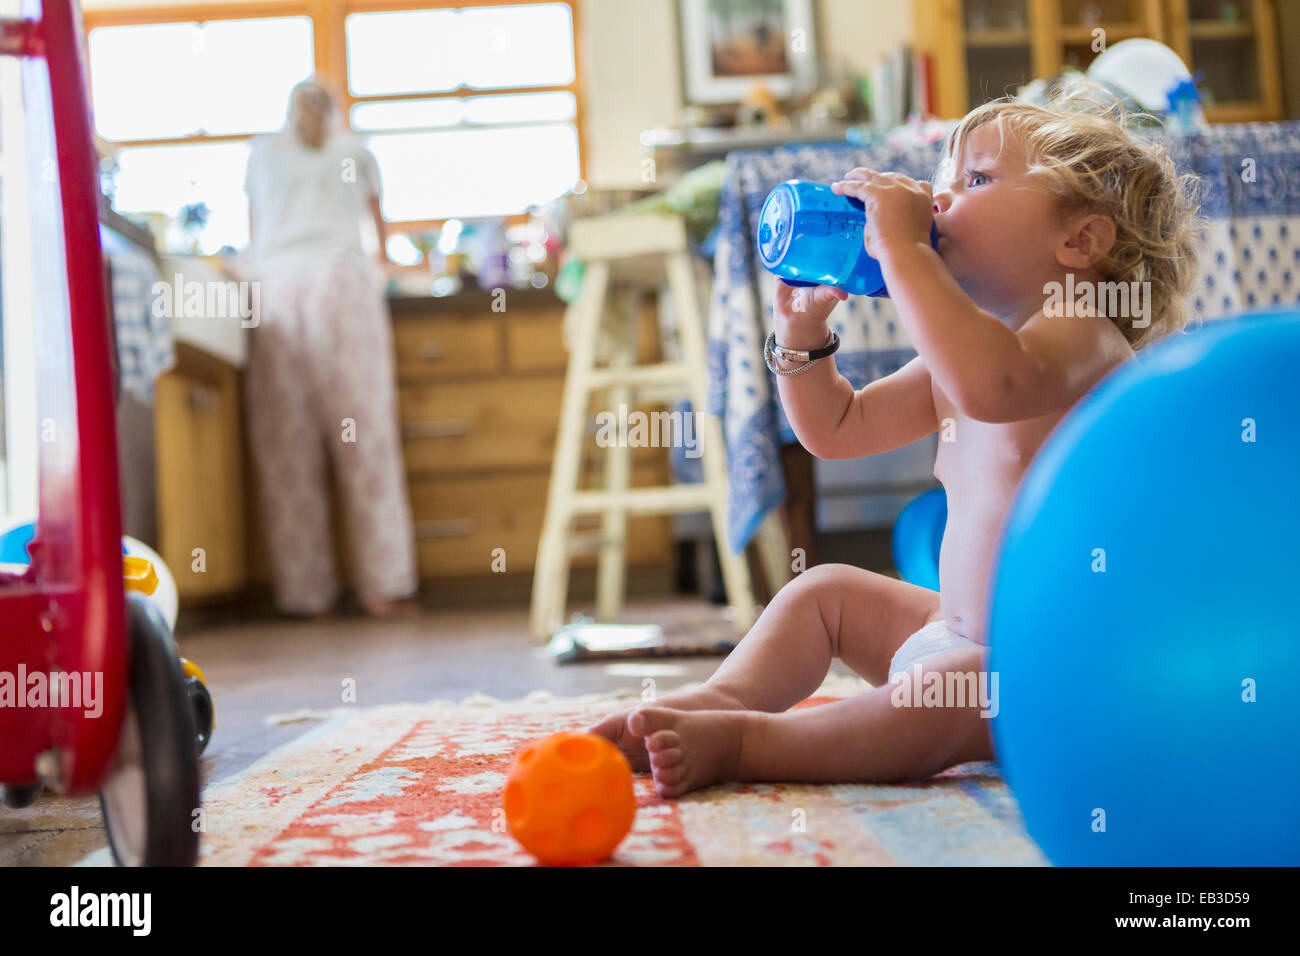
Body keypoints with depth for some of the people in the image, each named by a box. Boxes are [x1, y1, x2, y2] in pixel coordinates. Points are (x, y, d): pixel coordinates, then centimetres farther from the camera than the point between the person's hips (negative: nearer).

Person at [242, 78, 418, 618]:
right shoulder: (353, 150, 23)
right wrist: (382, 258, 49)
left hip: (274, 287, 1)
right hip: (341, 282, -1)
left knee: (287, 447, -3)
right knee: (366, 437, -3)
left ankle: (303, 592, -4)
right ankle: (385, 584, -4)